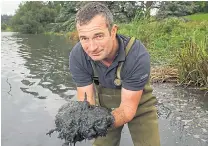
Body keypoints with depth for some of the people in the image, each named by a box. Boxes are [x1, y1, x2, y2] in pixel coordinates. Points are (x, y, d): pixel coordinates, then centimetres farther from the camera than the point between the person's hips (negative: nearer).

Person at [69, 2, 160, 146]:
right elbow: (86, 101, -21)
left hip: (138, 103, -1)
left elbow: (128, 107, -30)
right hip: (104, 104, 2)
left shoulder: (138, 55, -35)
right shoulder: (77, 56, -26)